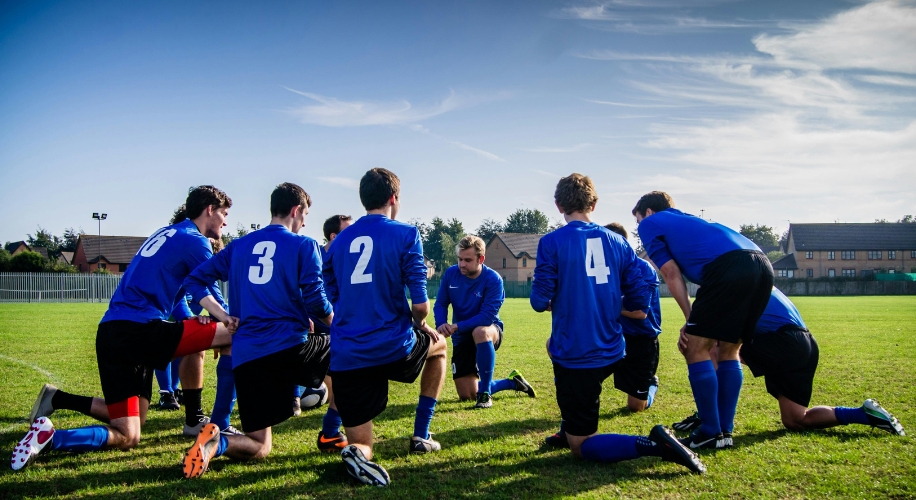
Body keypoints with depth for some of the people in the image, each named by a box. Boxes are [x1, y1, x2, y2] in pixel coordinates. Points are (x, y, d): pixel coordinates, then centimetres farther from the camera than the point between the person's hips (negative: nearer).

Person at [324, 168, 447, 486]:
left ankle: (358, 452, -24)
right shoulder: (405, 235, -3)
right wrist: (420, 326, 14)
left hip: (346, 358, 4)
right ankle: (421, 436, 28)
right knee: (438, 344, 32)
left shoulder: (339, 242, 12)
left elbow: (331, 302, 17)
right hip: (394, 347, -3)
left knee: (361, 446, 15)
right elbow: (420, 304, -9)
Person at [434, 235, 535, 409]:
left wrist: (457, 326, -34)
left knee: (480, 332, -44)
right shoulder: (451, 273, -9)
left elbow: (487, 317, -27)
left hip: (489, 330, -4)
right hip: (462, 338, 5)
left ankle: (485, 393, -27)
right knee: (467, 395, 2)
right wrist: (441, 325, -25)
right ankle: (512, 382, 29)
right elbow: (441, 304, -3)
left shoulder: (493, 279, -22)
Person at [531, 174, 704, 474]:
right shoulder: (617, 241, 4)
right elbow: (641, 299, 3)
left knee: (581, 447, 6)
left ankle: (653, 444, -19)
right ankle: (571, 429, 35)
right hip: (611, 353, 6)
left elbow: (540, 301, -11)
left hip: (575, 357, -6)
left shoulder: (551, 242, -10)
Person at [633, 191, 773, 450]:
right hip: (763, 265, 8)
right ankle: (726, 431, 21)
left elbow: (672, 274, 9)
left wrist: (691, 320, 12)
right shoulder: (687, 220, 39)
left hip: (728, 265, -8)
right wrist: (697, 324, 24)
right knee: (728, 351, 19)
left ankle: (711, 433, 8)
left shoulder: (650, 224, 18)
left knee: (696, 349, 4)